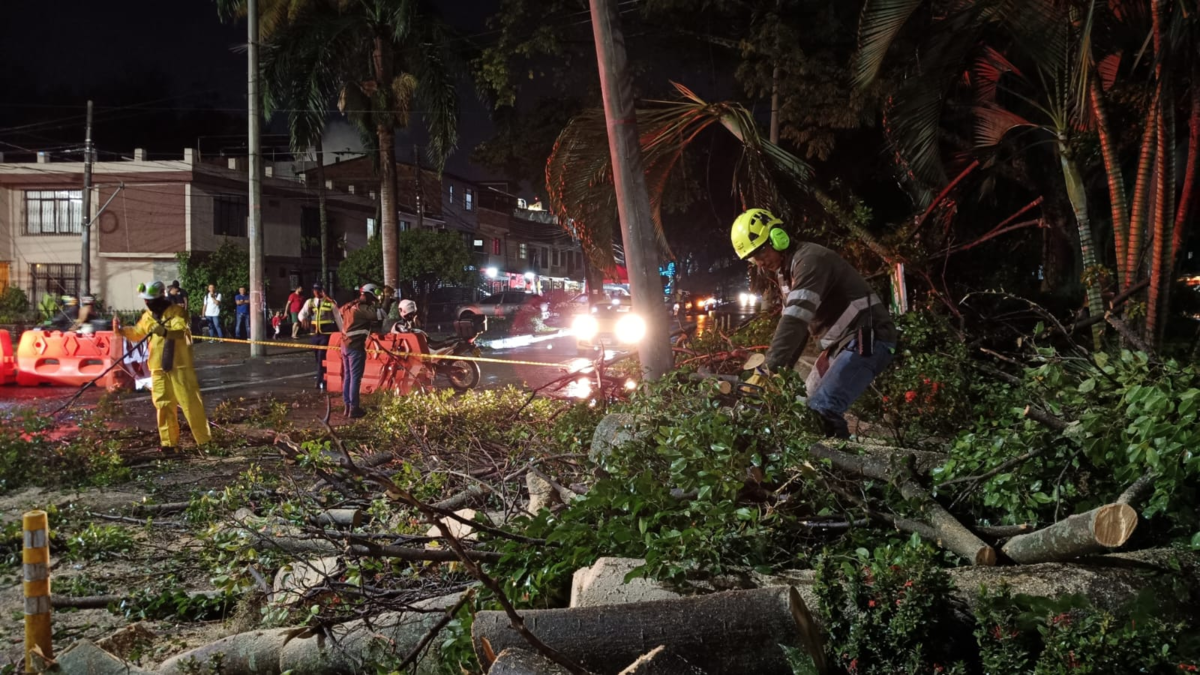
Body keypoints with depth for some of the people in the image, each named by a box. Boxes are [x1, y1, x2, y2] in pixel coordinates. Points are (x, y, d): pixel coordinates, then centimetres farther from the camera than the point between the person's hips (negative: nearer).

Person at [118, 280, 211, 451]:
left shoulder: (176, 312, -10)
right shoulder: (148, 316, 11)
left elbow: (181, 332, -26)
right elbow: (137, 333, 25)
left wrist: (165, 332, -44)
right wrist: (122, 331, 6)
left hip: (179, 366, -6)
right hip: (158, 368, 6)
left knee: (190, 402, -6)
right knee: (163, 405, 9)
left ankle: (204, 440, 0)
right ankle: (169, 441, 19)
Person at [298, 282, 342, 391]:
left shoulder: (331, 302, 0)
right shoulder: (309, 302, 10)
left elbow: (338, 318, 3)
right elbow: (302, 313, 2)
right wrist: (303, 319, -22)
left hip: (326, 334, -5)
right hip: (314, 334, 5)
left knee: (322, 358, -11)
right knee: (317, 358, 11)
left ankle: (321, 382, -11)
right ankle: (321, 379, 23)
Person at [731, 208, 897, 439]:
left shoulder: (810, 259, -21)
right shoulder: (785, 272, 11)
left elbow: (796, 319, -32)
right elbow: (792, 323, 14)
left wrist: (767, 369, -37)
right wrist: (781, 369, 3)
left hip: (868, 340, -11)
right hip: (840, 343, 11)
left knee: (822, 411, -23)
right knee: (807, 405, 16)